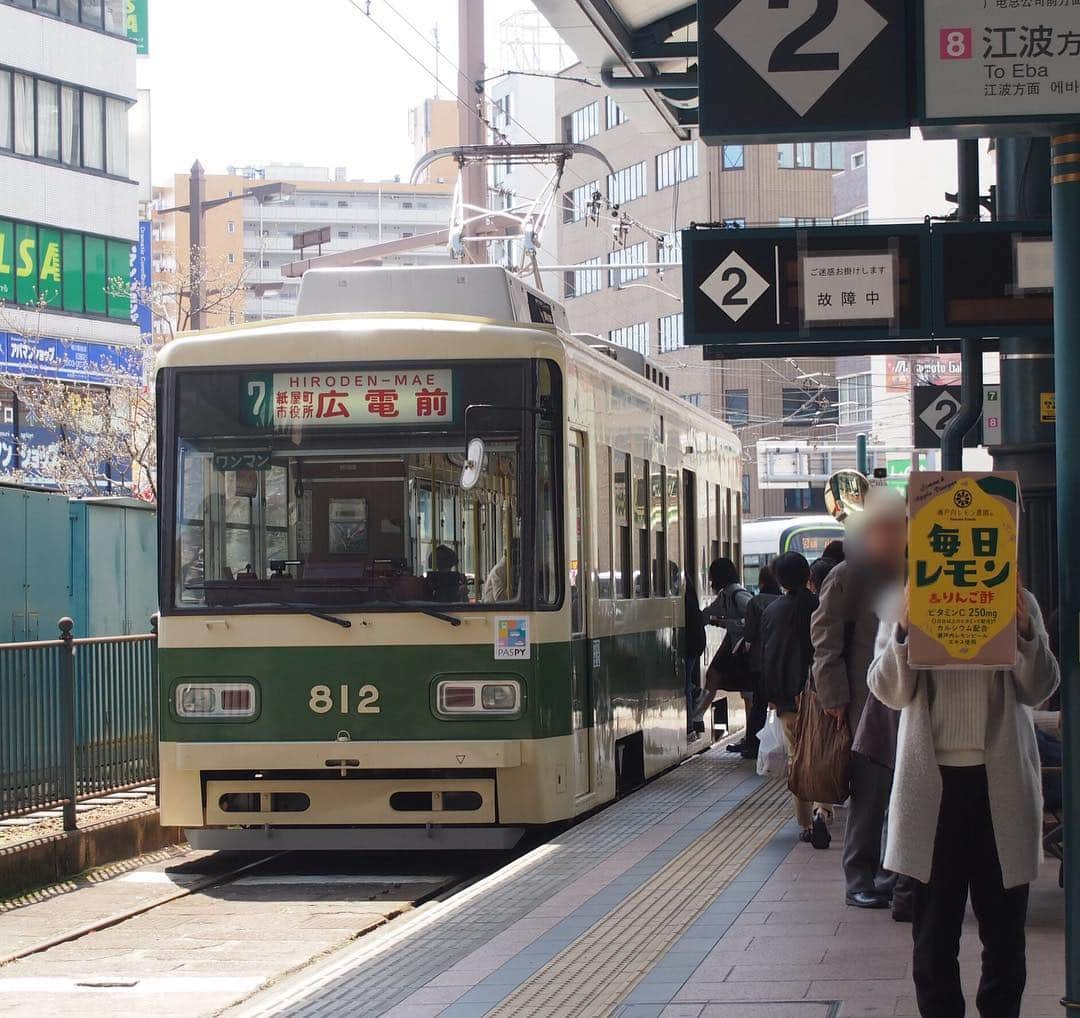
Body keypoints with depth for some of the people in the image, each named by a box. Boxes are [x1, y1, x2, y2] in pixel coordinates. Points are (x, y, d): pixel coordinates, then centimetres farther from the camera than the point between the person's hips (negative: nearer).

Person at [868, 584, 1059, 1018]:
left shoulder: (1017, 603, 6)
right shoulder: (908, 605, 4)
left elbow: (1038, 689, 1)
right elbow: (889, 691, -3)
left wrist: (1026, 632, -16)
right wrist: (903, 631, -19)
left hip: (1001, 781, 1)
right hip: (934, 782, -1)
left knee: (1003, 924, 5)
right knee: (934, 927, 4)